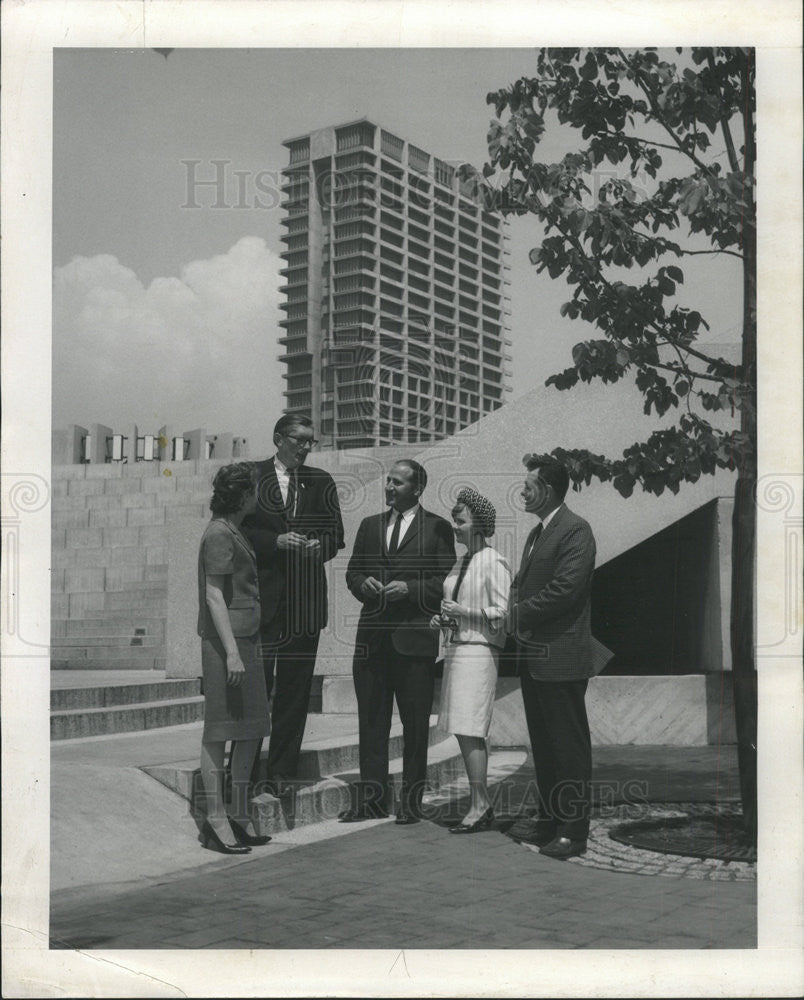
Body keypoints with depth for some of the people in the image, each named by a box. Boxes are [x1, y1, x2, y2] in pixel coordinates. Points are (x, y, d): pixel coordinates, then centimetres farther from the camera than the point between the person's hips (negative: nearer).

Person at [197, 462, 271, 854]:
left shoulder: (232, 532, 18)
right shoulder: (219, 534, -12)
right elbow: (214, 596, -16)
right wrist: (231, 652, -20)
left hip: (245, 640, 10)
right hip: (224, 642, -10)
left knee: (252, 729, 11)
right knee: (219, 729, -4)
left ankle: (240, 815, 19)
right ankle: (215, 820, 2)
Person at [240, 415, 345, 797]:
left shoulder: (321, 482, 13)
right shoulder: (252, 476, 3)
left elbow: (336, 535, 12)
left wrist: (319, 544, -9)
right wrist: (277, 541, -15)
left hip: (305, 598, 3)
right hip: (262, 594, -3)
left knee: (295, 687, 5)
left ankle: (282, 772, 12)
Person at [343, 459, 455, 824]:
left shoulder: (437, 528, 2)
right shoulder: (369, 526, 16)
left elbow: (446, 581, -3)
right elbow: (352, 573, 17)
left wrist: (409, 588, -15)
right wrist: (364, 584, -4)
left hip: (414, 638, -4)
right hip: (372, 638, 4)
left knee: (415, 725, 3)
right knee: (371, 722, 7)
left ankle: (411, 801, 11)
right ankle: (371, 799, 14)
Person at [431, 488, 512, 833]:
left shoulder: (493, 563, -8)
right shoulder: (461, 563, 17)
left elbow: (502, 613, -13)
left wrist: (464, 612, -18)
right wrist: (443, 620, 10)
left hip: (479, 651, -9)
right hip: (456, 649, 9)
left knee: (469, 730, -11)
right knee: (463, 731, 8)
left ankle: (479, 806, -7)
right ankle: (482, 805, 14)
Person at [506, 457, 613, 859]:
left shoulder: (575, 531, -13)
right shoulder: (538, 532, 18)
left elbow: (565, 589, -22)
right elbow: (523, 583, 21)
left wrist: (520, 615, -12)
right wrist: (516, 611, -1)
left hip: (561, 657, -9)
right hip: (533, 656, 9)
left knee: (569, 744, -2)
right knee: (543, 743, 16)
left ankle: (573, 830, 4)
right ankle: (548, 816, 26)